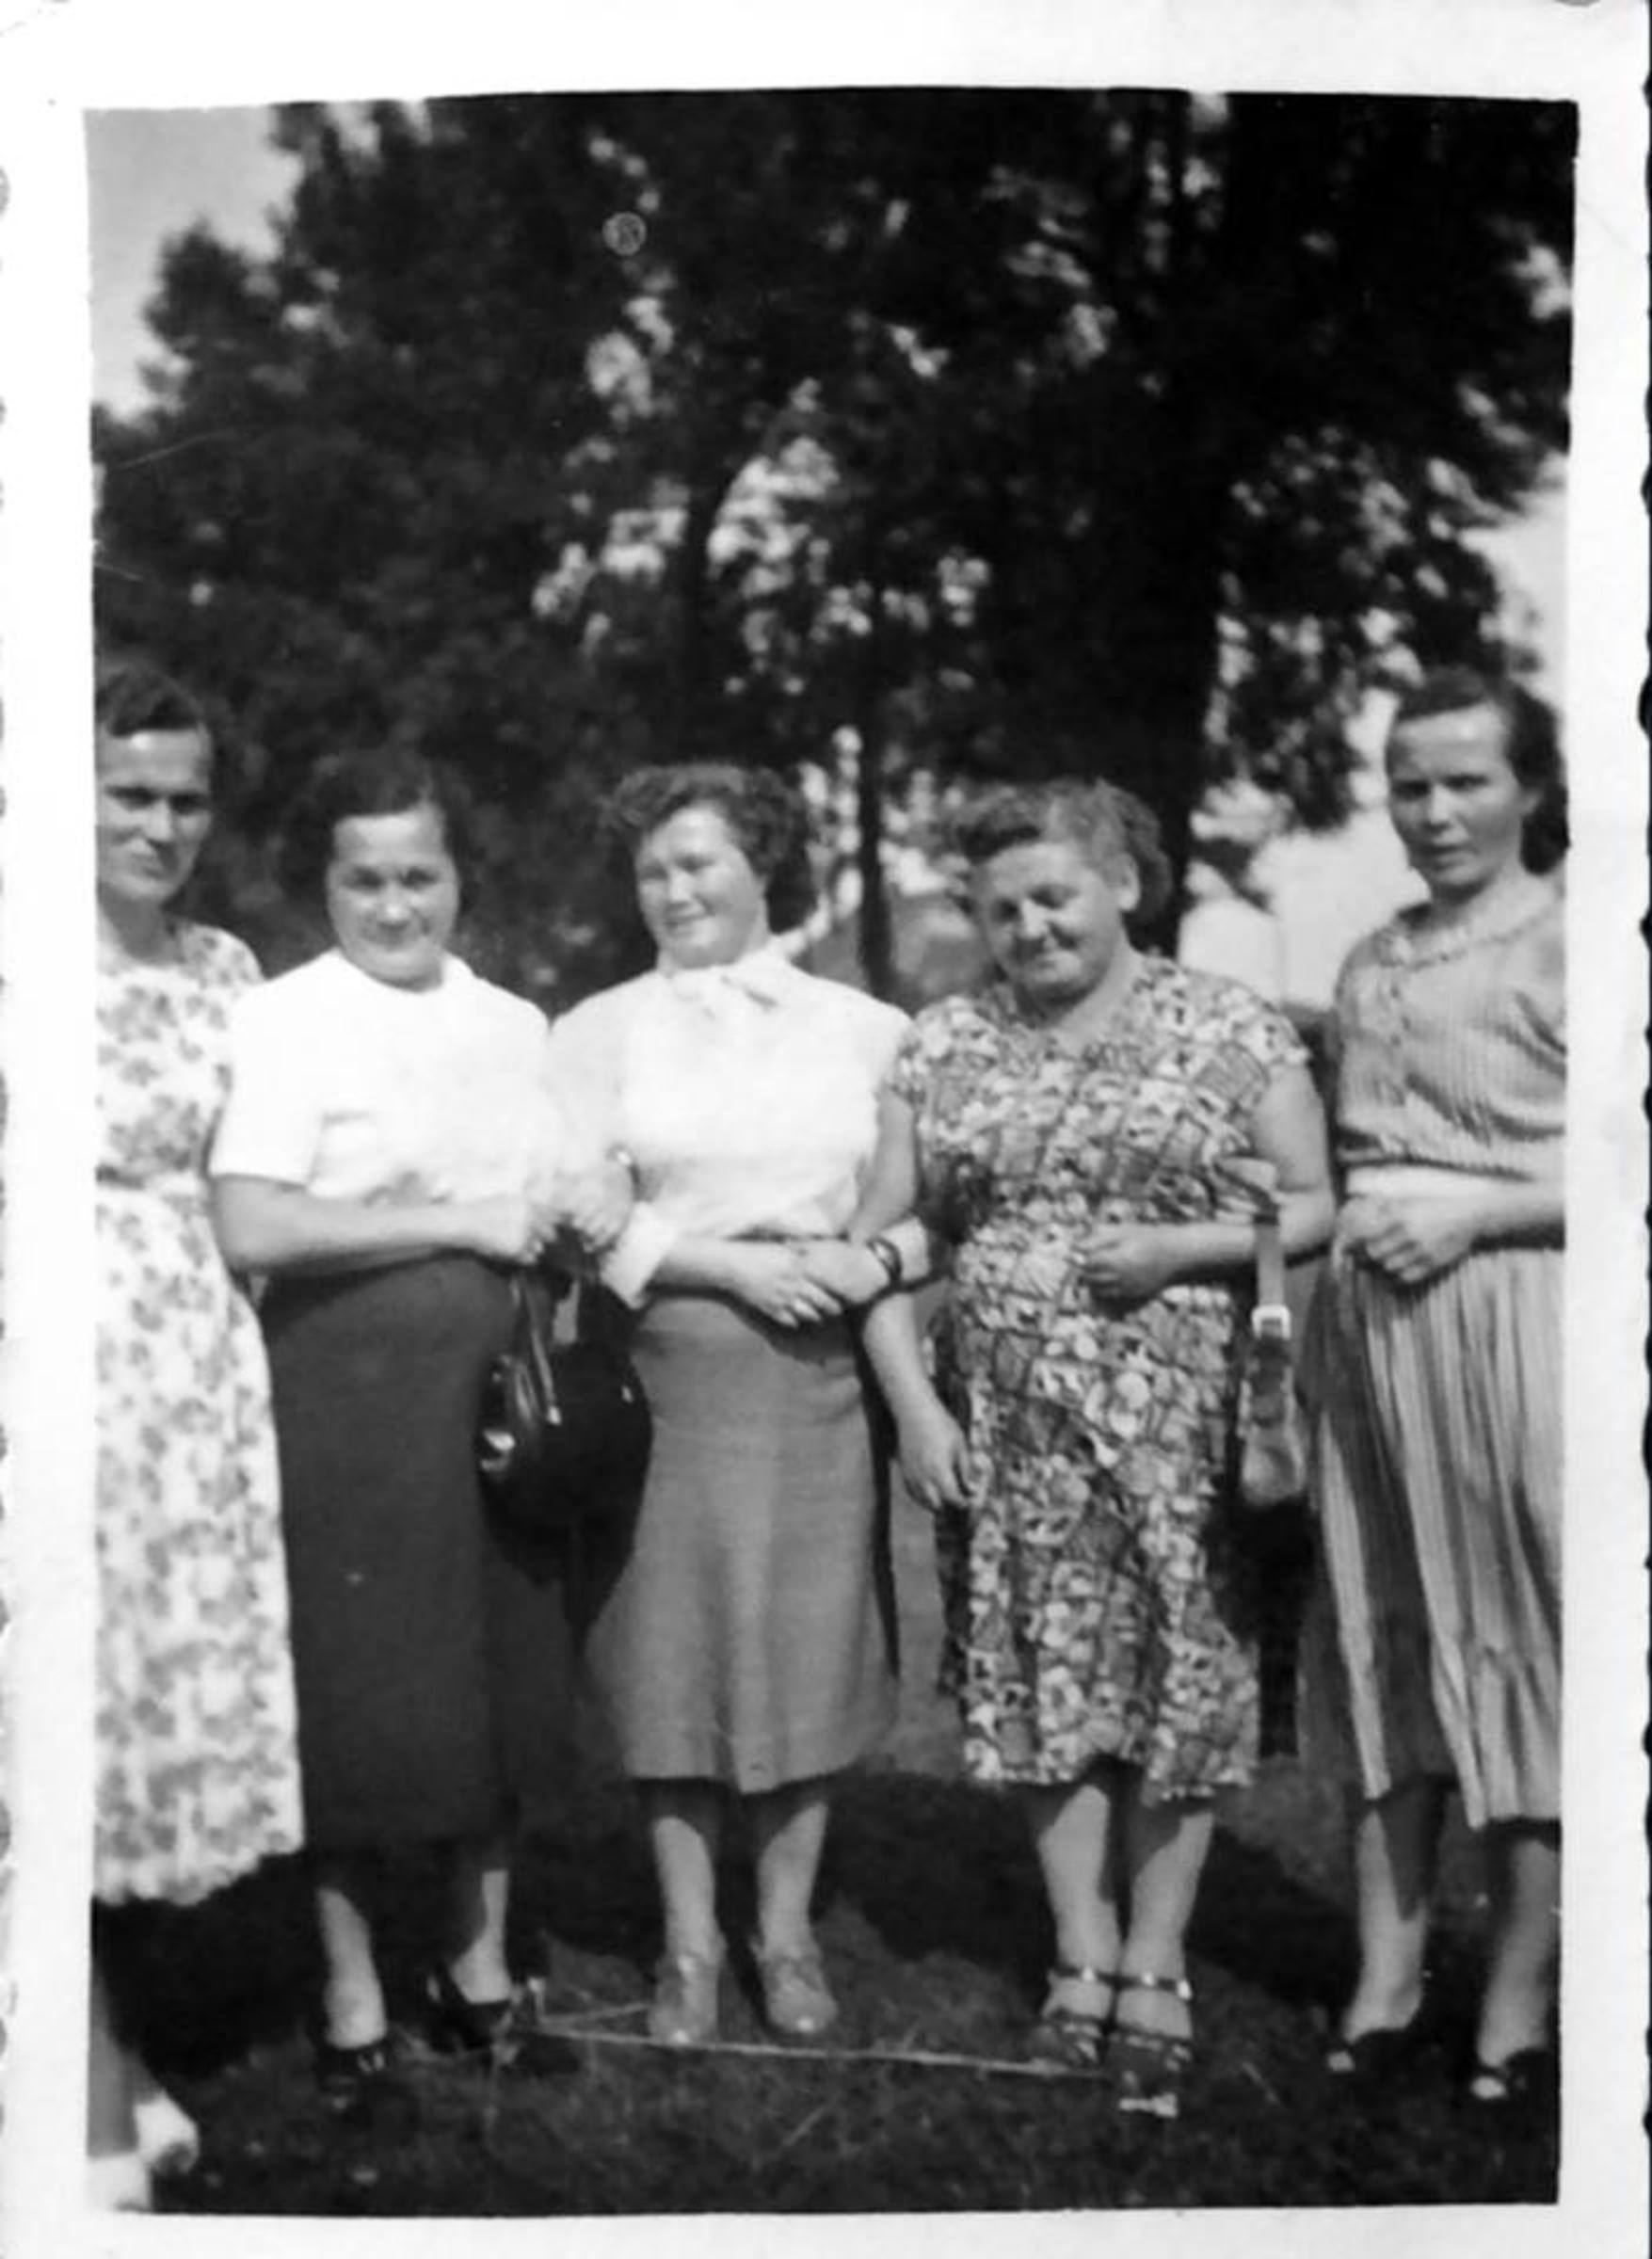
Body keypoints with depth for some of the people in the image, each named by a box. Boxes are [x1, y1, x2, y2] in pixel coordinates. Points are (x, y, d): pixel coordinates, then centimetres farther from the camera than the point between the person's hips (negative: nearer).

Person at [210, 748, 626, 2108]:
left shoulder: (515, 1023, 12)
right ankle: (354, 1997, 17)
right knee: (363, 1688, 1)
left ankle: (480, 1963, 28)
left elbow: (576, 1182, 21)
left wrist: (590, 1202, -4)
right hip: (351, 1382, -5)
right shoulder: (285, 1020, -6)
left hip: (500, 1381, 5)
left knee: (505, 1672, 11)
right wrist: (462, 1224, -16)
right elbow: (252, 1228, -18)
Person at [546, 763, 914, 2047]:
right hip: (664, 1373, -1)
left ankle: (787, 1932, 18)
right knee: (671, 1653, 1)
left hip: (818, 1376, 1)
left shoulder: (863, 1029, 9)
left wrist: (876, 1258, -12)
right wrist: (731, 1265, -12)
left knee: (810, 1649, 4)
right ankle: (689, 1943, 15)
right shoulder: (598, 1033, 6)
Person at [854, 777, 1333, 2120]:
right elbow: (885, 1235, 8)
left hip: (1178, 1414, -2)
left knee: (1177, 1679, 0)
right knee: (1044, 1681, 5)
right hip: (1008, 1423, 3)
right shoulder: (946, 1044, 8)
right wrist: (914, 1402, -2)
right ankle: (1084, 1963, 19)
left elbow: (1314, 1206, 1)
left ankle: (1155, 1973, 14)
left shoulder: (1233, 1028, 1)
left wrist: (1185, 1247, -15)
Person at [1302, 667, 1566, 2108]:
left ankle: (1518, 1997, 8)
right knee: (1384, 1631, 9)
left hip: (1515, 1316, -6)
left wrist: (1478, 1212, -15)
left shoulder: (1570, 945, -3)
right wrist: (1349, 1231, 6)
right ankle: (1386, 1970, 17)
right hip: (1371, 1324, 6)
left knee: (1520, 1628, -1)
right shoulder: (1371, 964, 15)